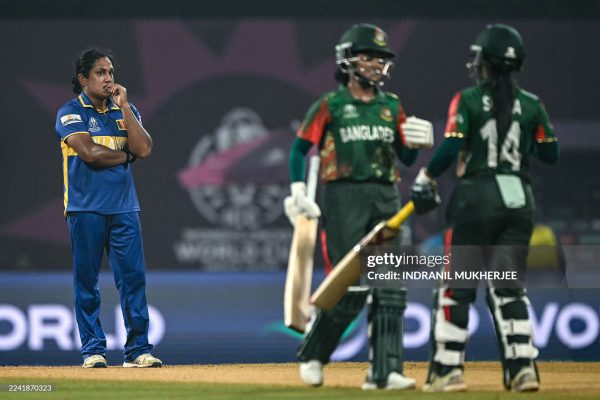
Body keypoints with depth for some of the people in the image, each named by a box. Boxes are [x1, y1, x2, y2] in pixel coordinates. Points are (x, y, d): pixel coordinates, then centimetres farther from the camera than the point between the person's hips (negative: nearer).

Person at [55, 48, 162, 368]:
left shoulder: (125, 111, 14)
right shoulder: (71, 112, -1)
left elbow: (143, 149, -1)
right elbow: (90, 153, -15)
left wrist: (124, 106, -2)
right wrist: (125, 154, -1)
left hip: (124, 207, 4)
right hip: (86, 208, -4)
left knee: (133, 278, -2)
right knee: (86, 280, -1)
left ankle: (137, 349, -1)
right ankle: (93, 349, 4)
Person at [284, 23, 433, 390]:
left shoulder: (391, 106, 14)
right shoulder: (331, 105, 1)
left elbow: (407, 158, 15)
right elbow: (300, 148, 1)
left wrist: (416, 143, -7)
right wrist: (299, 193, -11)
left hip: (386, 198, 5)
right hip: (344, 197, -5)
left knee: (391, 288, -4)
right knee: (352, 287, -9)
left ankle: (384, 372, -5)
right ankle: (312, 356, 13)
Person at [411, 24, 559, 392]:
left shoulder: (468, 100, -5)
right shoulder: (532, 105, 4)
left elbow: (450, 149, -15)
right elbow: (551, 154, 7)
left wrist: (424, 181, -2)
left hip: (477, 196, -3)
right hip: (519, 199, 4)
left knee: (456, 285, 5)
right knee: (508, 286, 9)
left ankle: (448, 370, 4)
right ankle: (523, 368, -1)